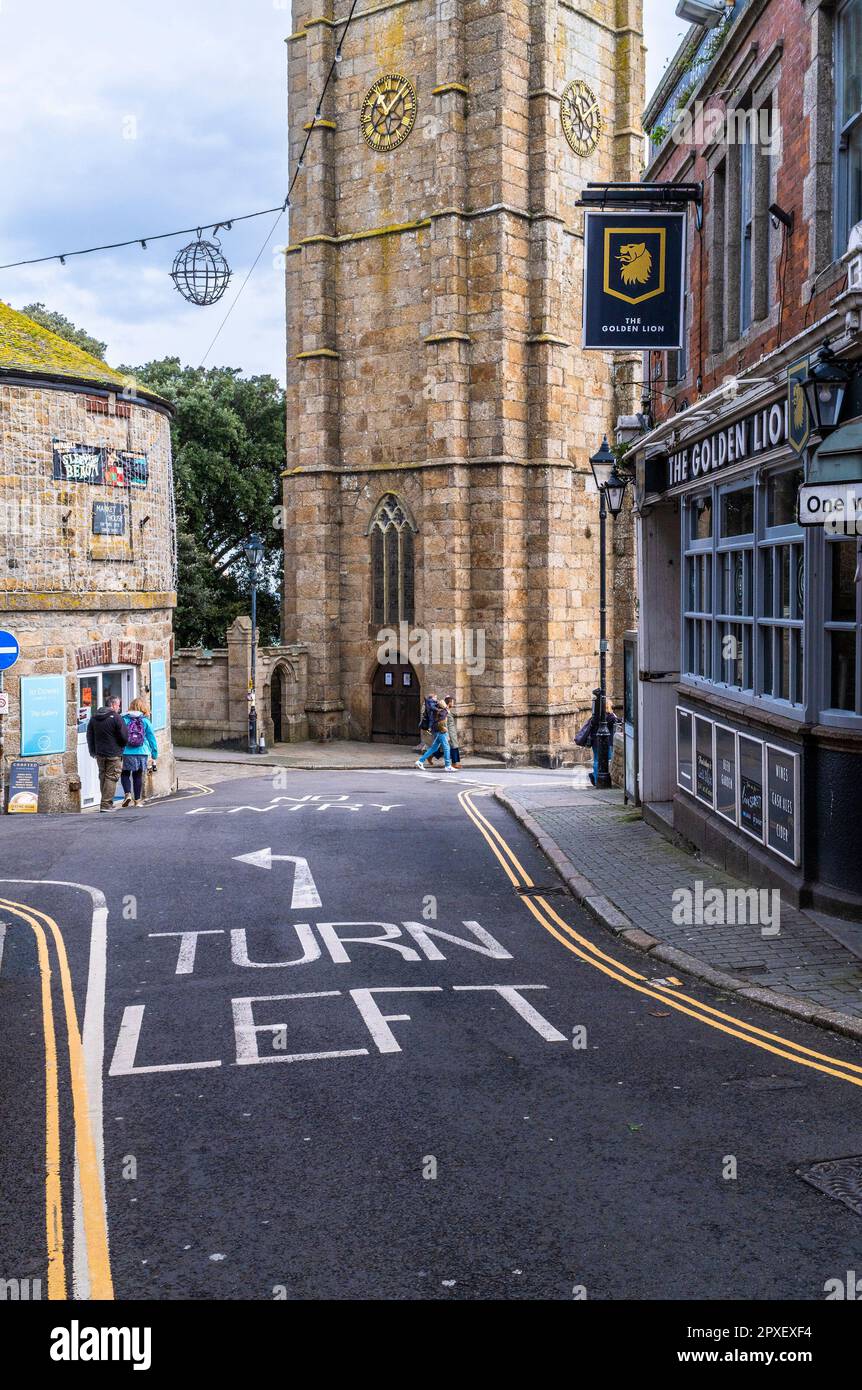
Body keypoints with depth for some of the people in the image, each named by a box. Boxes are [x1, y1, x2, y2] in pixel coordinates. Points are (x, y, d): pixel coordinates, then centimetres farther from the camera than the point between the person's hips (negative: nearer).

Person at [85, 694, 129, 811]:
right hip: (114, 754, -6)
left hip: (99, 753, 6)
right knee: (111, 778, -2)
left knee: (103, 777, 16)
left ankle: (107, 802, 20)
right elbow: (124, 737, -12)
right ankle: (106, 804, -7)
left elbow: (89, 736, 12)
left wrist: (93, 751, 18)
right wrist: (122, 746, 9)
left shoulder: (94, 717, 8)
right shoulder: (115, 717, -13)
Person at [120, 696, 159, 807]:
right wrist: (154, 757, 10)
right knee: (138, 775, 12)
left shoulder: (124, 720, -2)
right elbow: (152, 739, 3)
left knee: (125, 774, 14)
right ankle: (137, 800, 15)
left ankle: (128, 794, -7)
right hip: (142, 753, 1)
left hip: (127, 753, -1)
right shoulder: (145, 721, 0)